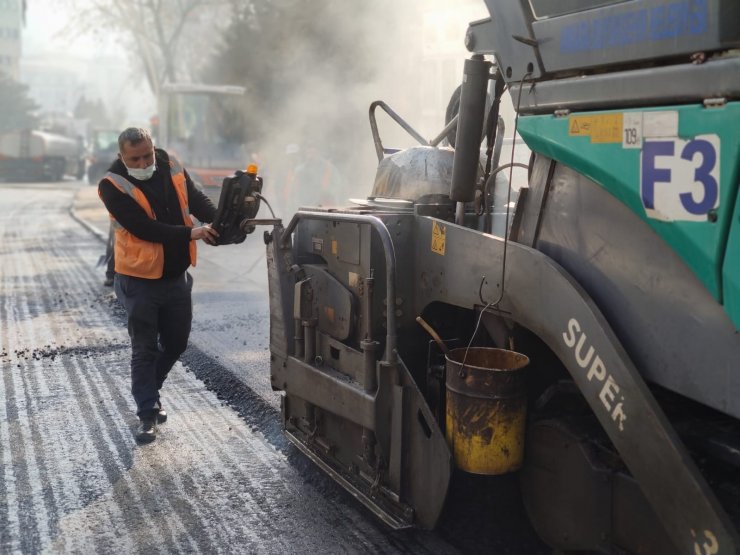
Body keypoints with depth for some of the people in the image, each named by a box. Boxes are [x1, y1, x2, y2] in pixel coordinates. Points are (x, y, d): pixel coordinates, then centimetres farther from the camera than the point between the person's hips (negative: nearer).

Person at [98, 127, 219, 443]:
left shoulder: (171, 168, -1)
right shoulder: (113, 186, -16)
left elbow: (197, 201, -6)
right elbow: (144, 228, -24)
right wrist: (190, 233, -30)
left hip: (177, 277, 5)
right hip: (140, 280, -5)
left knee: (176, 343, 16)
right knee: (145, 350, 2)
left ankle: (149, 392, 38)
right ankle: (148, 414, 13)